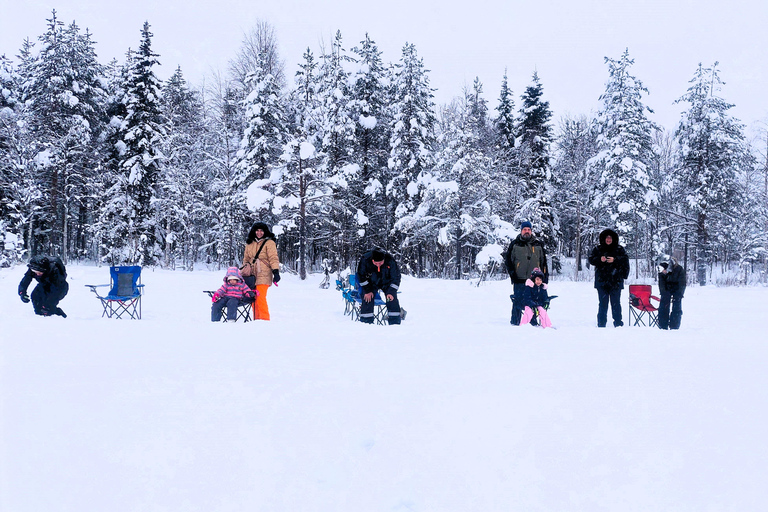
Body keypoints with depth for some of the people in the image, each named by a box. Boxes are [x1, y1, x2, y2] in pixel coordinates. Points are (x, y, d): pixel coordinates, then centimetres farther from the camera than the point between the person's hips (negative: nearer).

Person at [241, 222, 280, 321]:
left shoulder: (269, 243, 2)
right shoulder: (249, 243, 18)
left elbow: (273, 258, -5)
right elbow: (246, 259, 26)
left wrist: (276, 272, -15)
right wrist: (244, 269, 19)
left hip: (263, 275, -5)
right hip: (252, 275, 5)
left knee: (260, 298, -15)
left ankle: (264, 319, -11)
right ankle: (256, 319, 6)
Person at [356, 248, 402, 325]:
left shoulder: (390, 261, -29)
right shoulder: (365, 260, -29)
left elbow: (396, 277, -18)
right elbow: (361, 276, -13)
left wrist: (391, 292, -27)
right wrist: (367, 290, -16)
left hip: (386, 283, 0)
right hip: (371, 283, 0)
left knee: (392, 299, -15)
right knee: (367, 299, -16)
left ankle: (395, 322, -6)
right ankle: (366, 321, -5)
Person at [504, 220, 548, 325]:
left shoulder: (538, 245, 13)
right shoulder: (515, 244, 6)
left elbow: (544, 261, 19)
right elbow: (508, 259, 9)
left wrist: (545, 275, 12)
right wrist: (512, 273, -1)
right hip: (519, 279, -2)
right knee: (518, 301, -3)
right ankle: (515, 322, 6)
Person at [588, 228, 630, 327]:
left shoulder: (619, 249, 7)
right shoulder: (598, 249, 10)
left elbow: (625, 260, -2)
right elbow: (591, 259, 6)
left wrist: (615, 260, -16)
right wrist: (599, 259, -11)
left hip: (615, 281, -1)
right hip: (602, 280, 1)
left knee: (616, 303, -1)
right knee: (602, 303, 2)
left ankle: (618, 323, 6)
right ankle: (601, 324, 7)